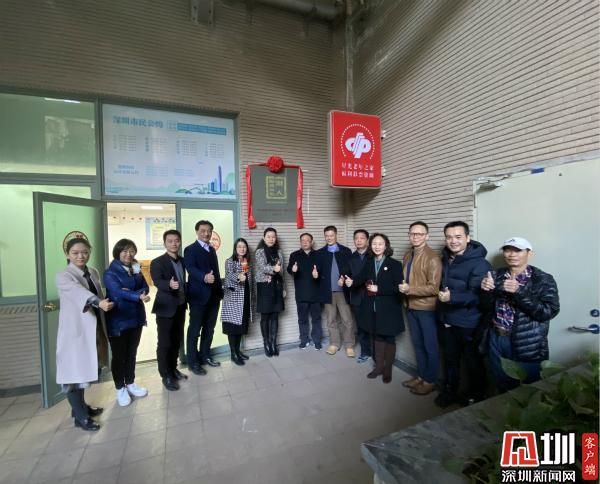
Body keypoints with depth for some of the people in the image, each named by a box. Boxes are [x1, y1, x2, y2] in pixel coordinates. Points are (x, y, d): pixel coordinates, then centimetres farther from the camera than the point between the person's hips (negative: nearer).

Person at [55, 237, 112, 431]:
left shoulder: (93, 272, 6)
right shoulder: (63, 276, -15)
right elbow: (78, 292, -35)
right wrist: (99, 302, -51)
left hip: (93, 329, 7)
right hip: (75, 331, -6)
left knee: (83, 369, 19)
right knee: (74, 372, 2)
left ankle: (81, 406, 35)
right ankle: (80, 417, 17)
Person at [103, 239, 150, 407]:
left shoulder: (136, 270, 7)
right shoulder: (110, 273, -11)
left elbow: (145, 288, -1)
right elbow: (118, 292, -25)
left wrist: (130, 292, -21)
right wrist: (138, 296, -40)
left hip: (136, 317, 5)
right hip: (118, 320, -5)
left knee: (131, 353, 16)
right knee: (119, 355, 8)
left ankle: (130, 383, 32)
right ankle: (120, 389, 23)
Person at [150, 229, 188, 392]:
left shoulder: (182, 261, 7)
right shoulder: (157, 262, -11)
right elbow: (157, 281, -26)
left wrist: (185, 301, 11)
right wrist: (169, 285, -45)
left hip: (180, 307, 6)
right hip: (166, 308, -6)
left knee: (177, 341, 16)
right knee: (164, 343, 5)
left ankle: (173, 369, 33)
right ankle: (166, 375, 18)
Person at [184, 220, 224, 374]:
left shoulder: (212, 249, 16)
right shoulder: (190, 249, -6)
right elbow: (191, 269, -22)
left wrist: (220, 290, 14)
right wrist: (204, 277, -41)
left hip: (214, 296, 7)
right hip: (198, 296, -7)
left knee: (209, 329, 16)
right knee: (195, 330, 5)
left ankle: (205, 356, 30)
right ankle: (193, 362, 17)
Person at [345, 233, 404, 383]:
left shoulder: (395, 264, -10)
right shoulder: (368, 263, 6)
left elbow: (398, 287, -15)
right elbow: (361, 278, 1)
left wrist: (379, 289, -22)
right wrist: (352, 281, -20)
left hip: (388, 309, -4)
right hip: (372, 308, 4)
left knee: (389, 338, 11)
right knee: (377, 336, 17)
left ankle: (388, 369, 28)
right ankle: (379, 366, 33)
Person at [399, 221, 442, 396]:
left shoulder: (432, 258, -16)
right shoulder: (407, 256, 8)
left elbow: (434, 288, -19)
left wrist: (410, 289, -23)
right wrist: (403, 288, 3)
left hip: (427, 309, -7)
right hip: (411, 307, 7)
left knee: (430, 347, 10)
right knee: (417, 344, 19)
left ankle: (430, 381, 25)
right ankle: (421, 376, 35)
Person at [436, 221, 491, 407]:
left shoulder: (479, 263, -17)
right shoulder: (445, 260, 6)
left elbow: (478, 295, -22)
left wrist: (452, 297, -35)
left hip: (468, 323, -6)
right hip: (447, 321, 6)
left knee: (472, 362, 13)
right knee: (450, 358, 20)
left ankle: (475, 397, 34)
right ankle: (449, 390, 38)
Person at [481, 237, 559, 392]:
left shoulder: (543, 280, -9)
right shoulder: (498, 275, 2)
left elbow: (549, 312, -20)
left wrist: (519, 292, -29)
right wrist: (487, 290, -15)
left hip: (526, 345, -4)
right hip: (496, 339, 4)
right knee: (503, 388, 21)